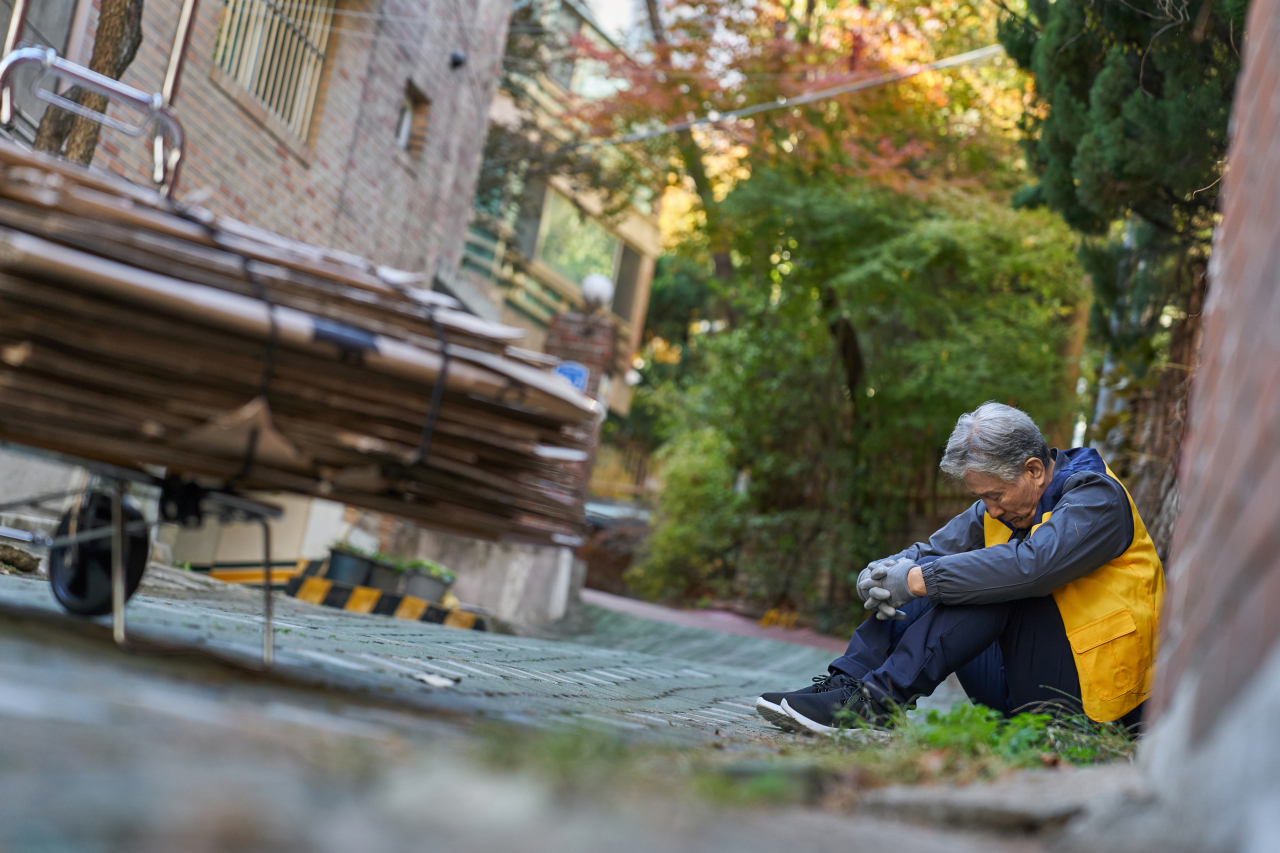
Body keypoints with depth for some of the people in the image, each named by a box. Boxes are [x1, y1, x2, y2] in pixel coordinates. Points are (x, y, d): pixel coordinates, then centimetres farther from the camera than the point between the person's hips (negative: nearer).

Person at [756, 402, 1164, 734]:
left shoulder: (1097, 497, -13)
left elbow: (1031, 564, -31)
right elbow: (929, 551, 5)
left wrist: (918, 581, -29)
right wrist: (882, 572, -19)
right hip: (1016, 696, 7)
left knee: (992, 583, -26)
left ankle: (878, 698, -31)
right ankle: (845, 682, -18)